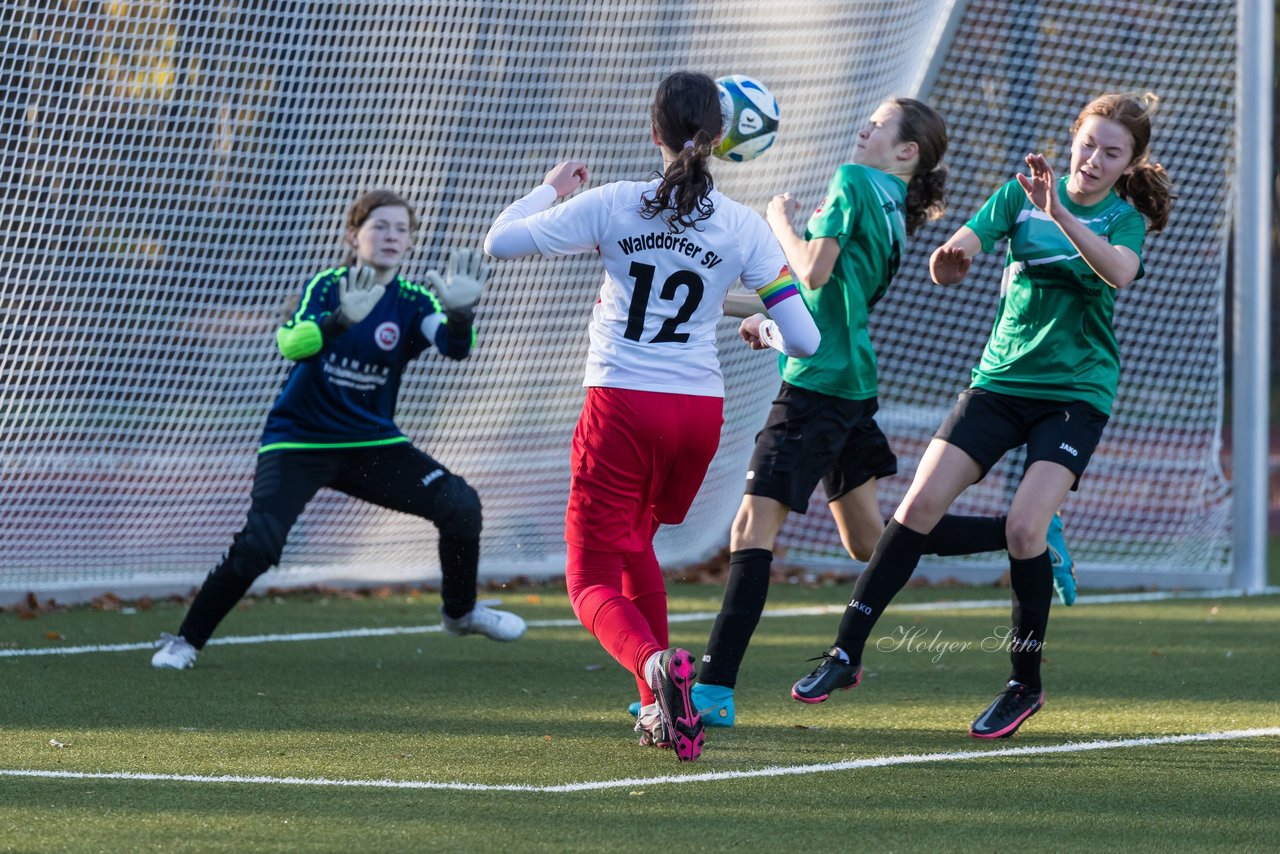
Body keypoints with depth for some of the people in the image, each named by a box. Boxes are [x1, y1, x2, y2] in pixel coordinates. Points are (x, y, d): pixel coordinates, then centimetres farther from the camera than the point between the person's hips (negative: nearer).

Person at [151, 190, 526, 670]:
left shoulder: (413, 303, -3)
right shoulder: (327, 287, -9)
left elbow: (454, 347, -22)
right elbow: (290, 344, -28)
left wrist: (459, 313, -44)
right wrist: (341, 319, -47)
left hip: (372, 444, 3)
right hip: (299, 441, -3)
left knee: (460, 505, -11)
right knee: (259, 544, -23)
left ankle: (460, 612, 15)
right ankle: (185, 641, -6)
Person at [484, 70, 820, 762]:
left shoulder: (613, 206, -7)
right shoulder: (741, 226, -2)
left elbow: (499, 242, -1)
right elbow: (804, 340, -4)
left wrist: (551, 188, 16)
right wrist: (761, 331, 20)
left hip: (620, 406, -3)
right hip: (699, 411, 3)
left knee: (592, 581, 2)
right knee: (634, 546, 29)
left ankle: (656, 665, -30)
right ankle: (661, 711, 26)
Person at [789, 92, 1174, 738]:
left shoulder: (1124, 219, -3)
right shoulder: (1021, 194, 3)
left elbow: (1119, 272, -26)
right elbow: (965, 244, -10)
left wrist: (1059, 213, -41)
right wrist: (950, 259, -36)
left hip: (1076, 394, -2)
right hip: (1001, 378, 2)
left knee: (1024, 526, -18)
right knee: (920, 504, -9)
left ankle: (1026, 683, 0)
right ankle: (846, 653, -2)